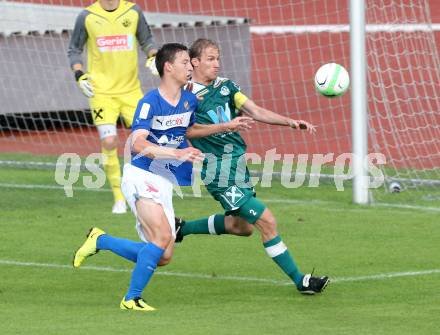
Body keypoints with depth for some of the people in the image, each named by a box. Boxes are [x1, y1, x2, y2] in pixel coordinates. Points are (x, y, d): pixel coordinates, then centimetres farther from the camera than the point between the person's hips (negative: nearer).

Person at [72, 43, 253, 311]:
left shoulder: (189, 100, 8)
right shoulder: (150, 102, -15)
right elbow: (137, 143, -26)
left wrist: (226, 127, 22)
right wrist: (177, 153, -36)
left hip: (164, 184, 8)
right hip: (142, 177, -8)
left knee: (163, 257, 4)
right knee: (163, 237, -24)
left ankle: (100, 241, 20)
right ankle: (132, 298, -12)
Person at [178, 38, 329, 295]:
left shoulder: (226, 86, 6)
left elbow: (256, 112, 1)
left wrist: (290, 122, -11)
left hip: (239, 165, 8)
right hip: (220, 173, -8)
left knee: (242, 226, 22)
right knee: (267, 222, -10)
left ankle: (183, 227, 37)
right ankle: (300, 281, -2)